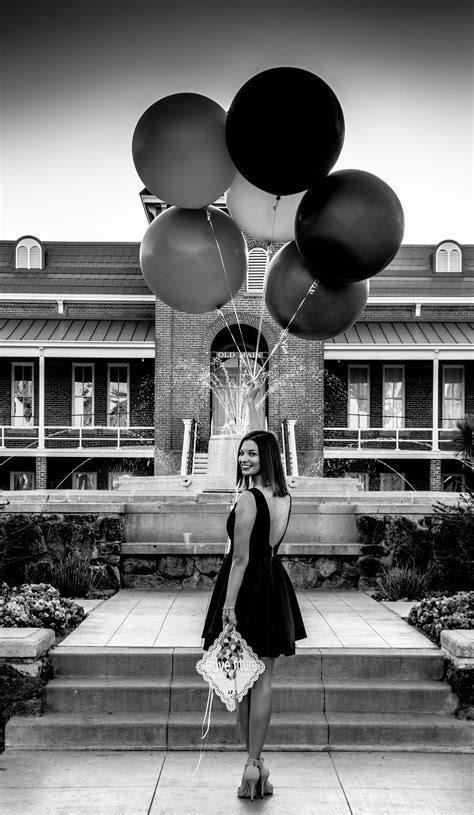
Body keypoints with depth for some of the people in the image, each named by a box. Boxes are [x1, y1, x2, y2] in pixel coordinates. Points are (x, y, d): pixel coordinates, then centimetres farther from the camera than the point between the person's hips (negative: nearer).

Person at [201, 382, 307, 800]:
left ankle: (254, 764, 13)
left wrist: (229, 604, -15)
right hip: (275, 586, 6)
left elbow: (241, 557, -18)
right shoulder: (284, 494, 4)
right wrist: (252, 403, 26)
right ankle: (255, 763, 12)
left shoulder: (247, 498, -17)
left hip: (248, 588, -6)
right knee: (264, 679, 8)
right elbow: (264, 443, 18)